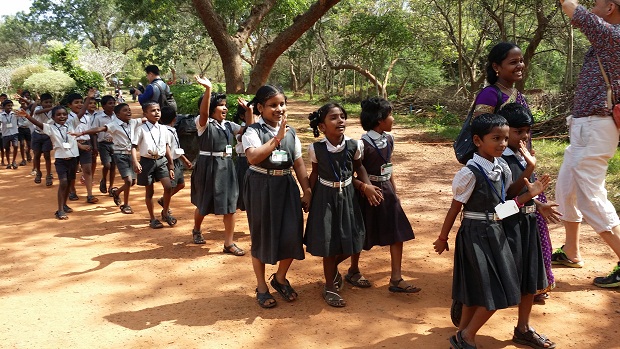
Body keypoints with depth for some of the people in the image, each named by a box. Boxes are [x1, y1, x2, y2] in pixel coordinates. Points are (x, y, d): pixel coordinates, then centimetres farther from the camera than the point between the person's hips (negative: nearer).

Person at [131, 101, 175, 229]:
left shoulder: (163, 129, 6)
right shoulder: (141, 129, -6)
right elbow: (134, 146, -9)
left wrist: (171, 166, 12)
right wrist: (136, 162, -25)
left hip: (161, 161, 3)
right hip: (147, 161, -3)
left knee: (168, 187, -11)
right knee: (149, 191, 6)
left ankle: (165, 213, 11)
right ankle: (152, 218, 20)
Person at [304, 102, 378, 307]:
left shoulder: (353, 145, -11)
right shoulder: (316, 149, -15)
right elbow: (315, 173, 0)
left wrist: (368, 186, -6)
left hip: (347, 195, 3)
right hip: (325, 197, -2)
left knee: (350, 242, 7)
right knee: (329, 243, 4)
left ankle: (333, 268, 39)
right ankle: (330, 287, 22)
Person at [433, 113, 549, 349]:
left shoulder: (503, 168, 2)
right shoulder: (471, 173, -19)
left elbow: (505, 203, 9)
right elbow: (455, 208, -12)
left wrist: (530, 194, -5)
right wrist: (442, 238, -4)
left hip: (495, 232, 7)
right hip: (475, 234, -7)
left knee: (477, 288, 15)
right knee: (494, 293, -3)